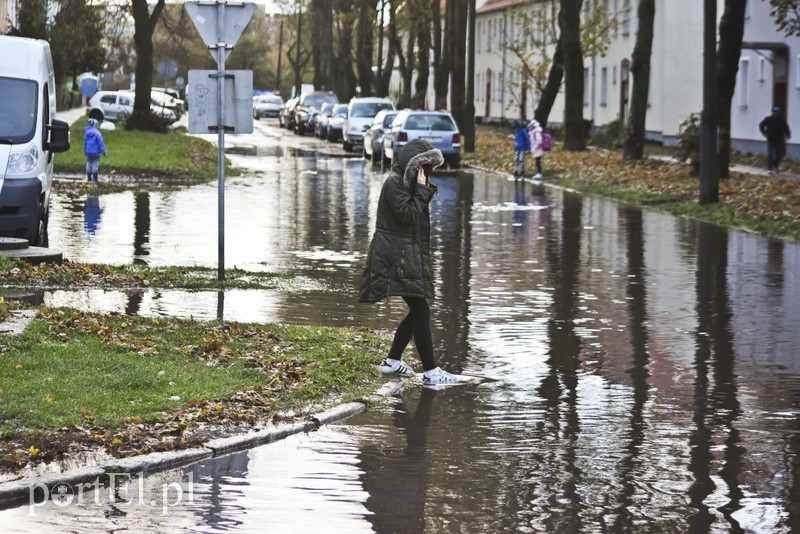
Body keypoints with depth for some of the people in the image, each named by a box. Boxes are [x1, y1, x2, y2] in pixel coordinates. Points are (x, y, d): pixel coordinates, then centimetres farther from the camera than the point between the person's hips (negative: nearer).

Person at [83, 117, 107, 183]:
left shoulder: (86, 133, 3)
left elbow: (85, 143, 11)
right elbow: (101, 143, -16)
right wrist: (104, 151, -10)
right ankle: (95, 179, -1)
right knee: (95, 164, -1)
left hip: (88, 152, 6)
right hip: (95, 152, -6)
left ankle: (89, 178, 17)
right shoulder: (97, 133, -16)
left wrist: (85, 151, 21)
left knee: (89, 163, 14)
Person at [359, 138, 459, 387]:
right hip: (397, 256, -10)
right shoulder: (394, 183, -15)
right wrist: (421, 189, -15)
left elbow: (417, 214, 18)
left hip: (408, 254, 10)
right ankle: (431, 372, -10)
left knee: (417, 311, 13)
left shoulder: (406, 182, 15)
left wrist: (425, 189, 6)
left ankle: (392, 361, 23)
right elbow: (408, 214, -20)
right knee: (420, 310, -11)